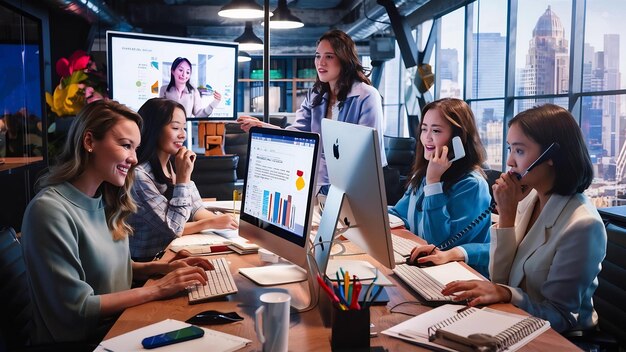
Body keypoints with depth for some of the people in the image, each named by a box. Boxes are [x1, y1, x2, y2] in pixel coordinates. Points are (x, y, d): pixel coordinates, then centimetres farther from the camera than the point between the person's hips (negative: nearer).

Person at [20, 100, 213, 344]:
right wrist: (157, 289, -19)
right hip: (83, 340, -7)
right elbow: (74, 309, -21)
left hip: (119, 322, 7)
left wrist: (163, 267, -4)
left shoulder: (106, 200, 3)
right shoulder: (49, 209, -21)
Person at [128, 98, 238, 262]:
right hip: (148, 261, -7)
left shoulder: (173, 165, 5)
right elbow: (173, 228, -20)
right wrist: (183, 177, -20)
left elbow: (197, 211, 3)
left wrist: (219, 219, -16)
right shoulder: (138, 174, -21)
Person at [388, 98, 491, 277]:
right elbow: (397, 215, 15)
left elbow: (441, 244, -20)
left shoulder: (471, 184, -16)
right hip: (420, 266, 6)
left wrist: (433, 181, -22)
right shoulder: (422, 173, 6)